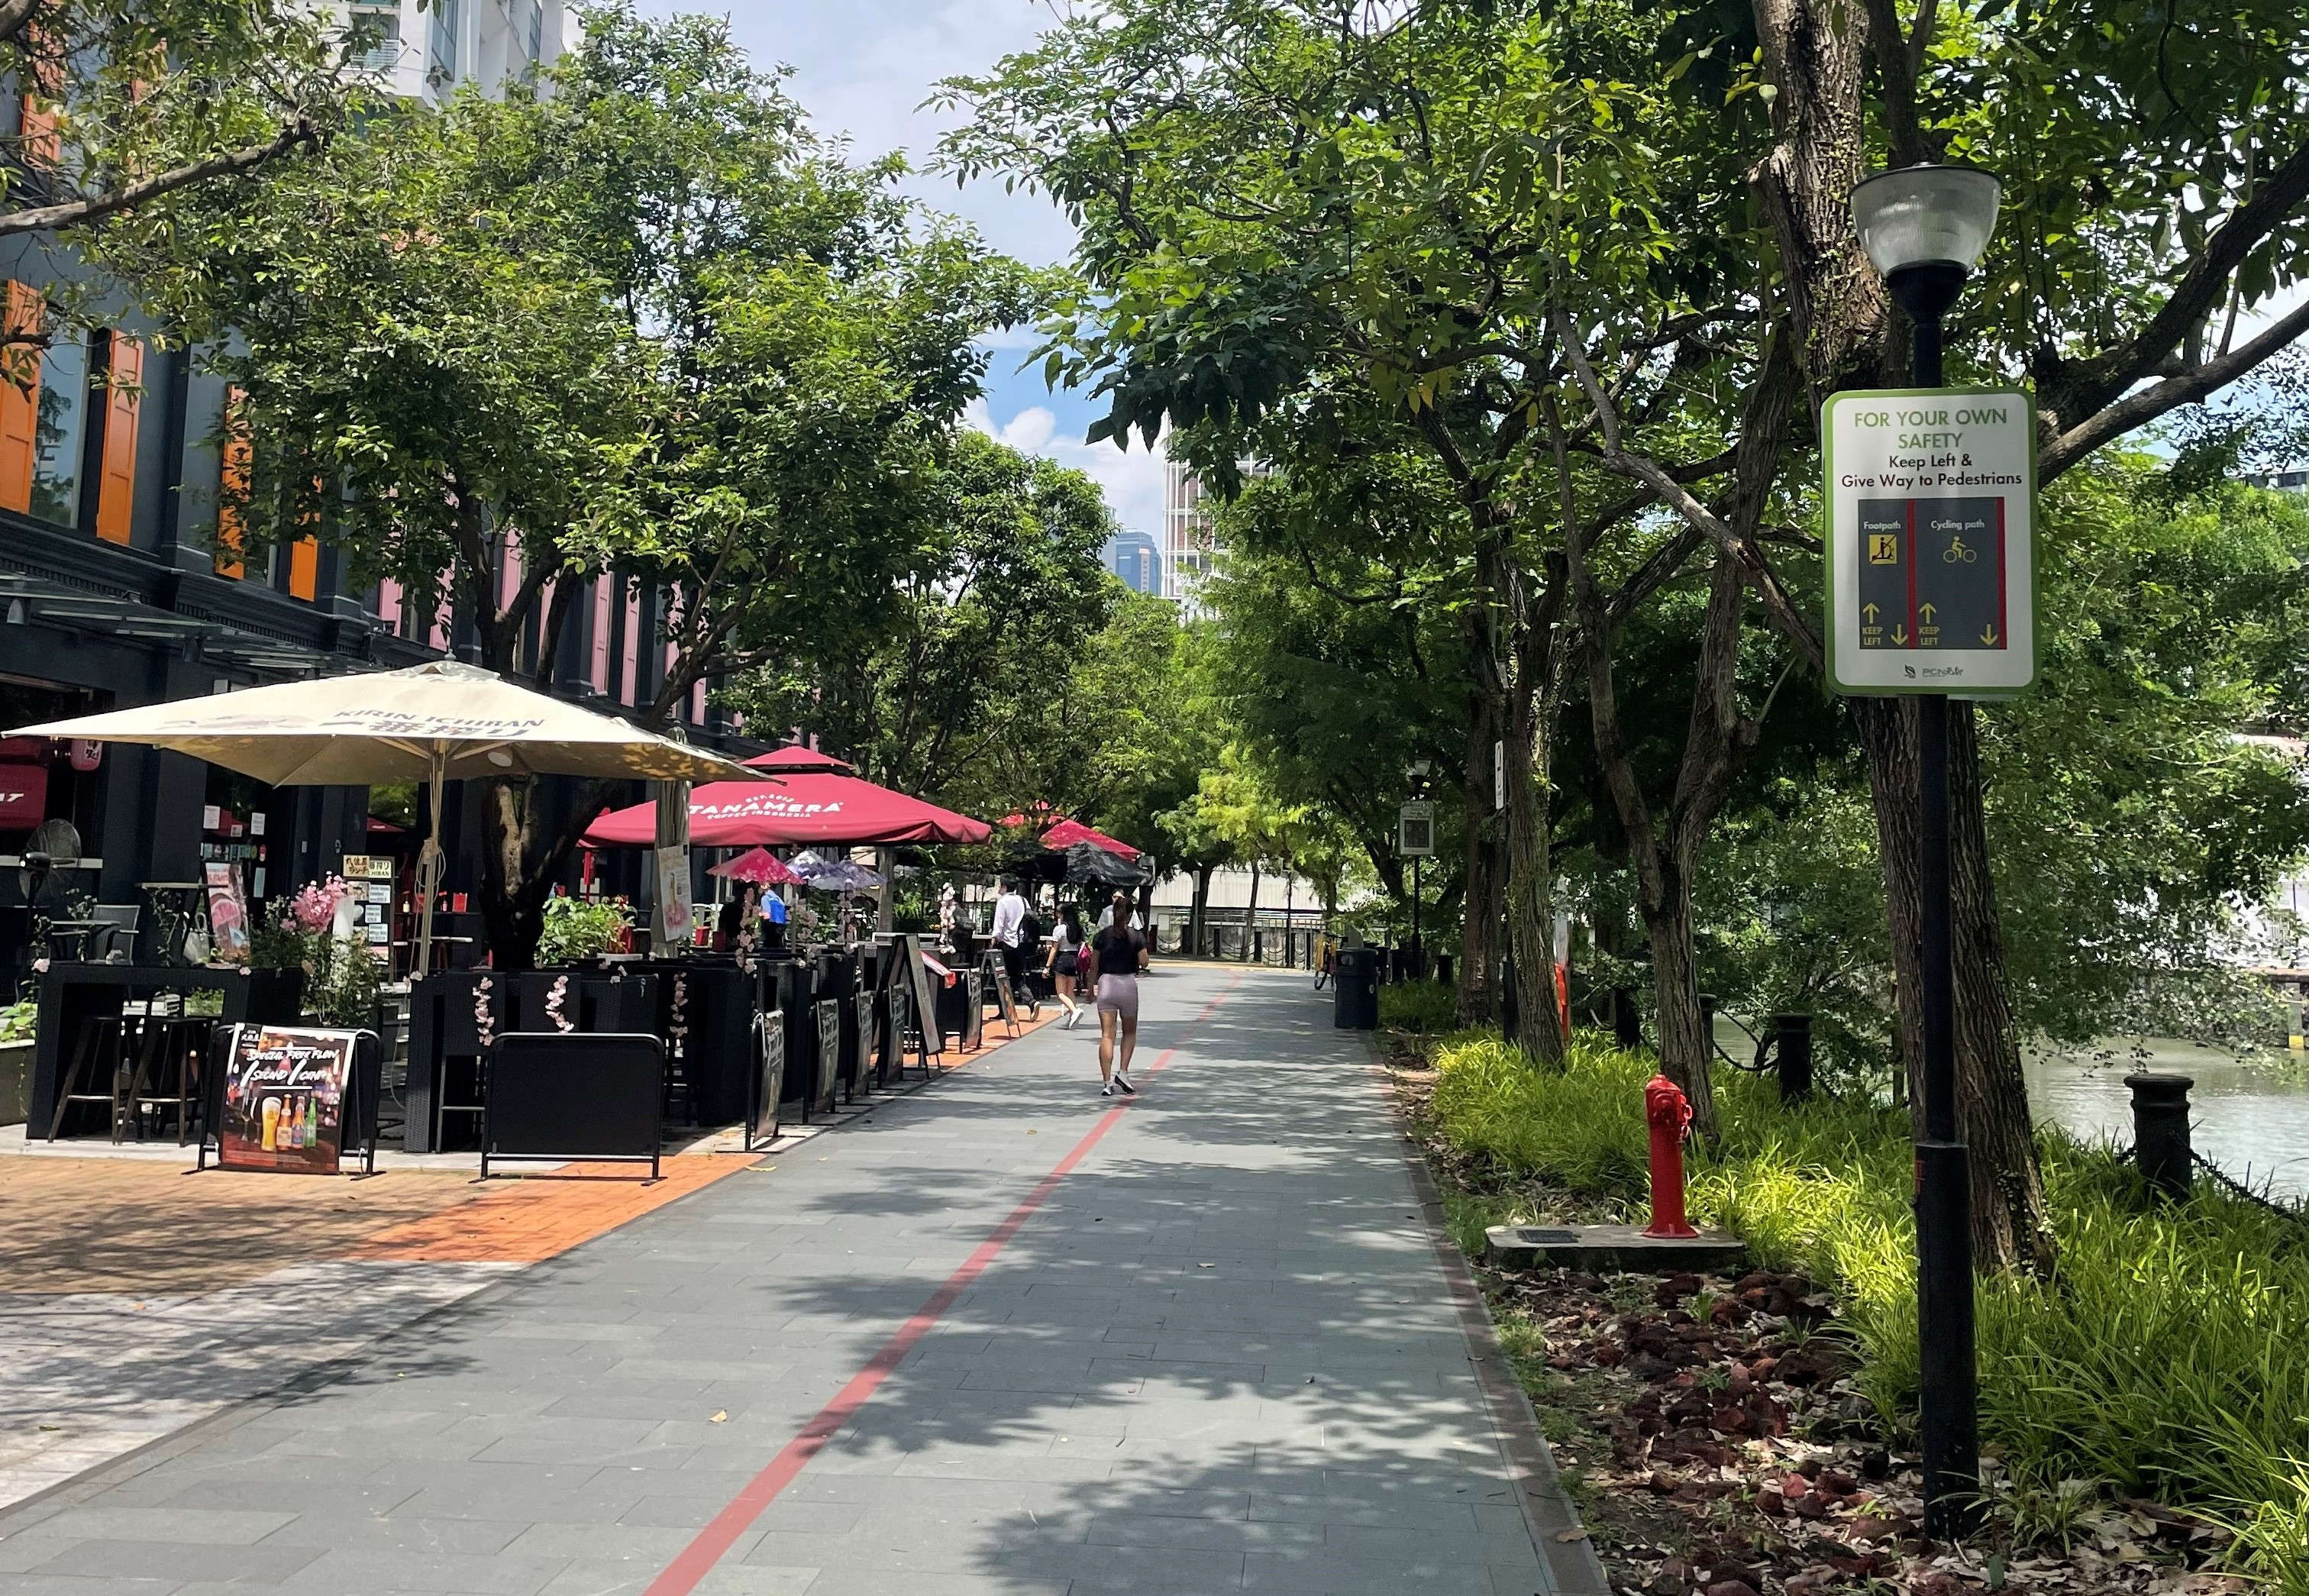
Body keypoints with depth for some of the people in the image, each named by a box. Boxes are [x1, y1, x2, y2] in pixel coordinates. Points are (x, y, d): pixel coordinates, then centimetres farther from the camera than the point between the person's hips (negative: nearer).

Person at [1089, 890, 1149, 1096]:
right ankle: (1122, 1072, 4)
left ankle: (1107, 1082, -7)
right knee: (1129, 1032, 19)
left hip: (1106, 984, 1)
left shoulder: (1102, 936, 1)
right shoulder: (1137, 937, -4)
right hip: (1128, 984, -1)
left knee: (1107, 1035, -1)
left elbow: (1094, 965, 4)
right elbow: (1144, 963, -6)